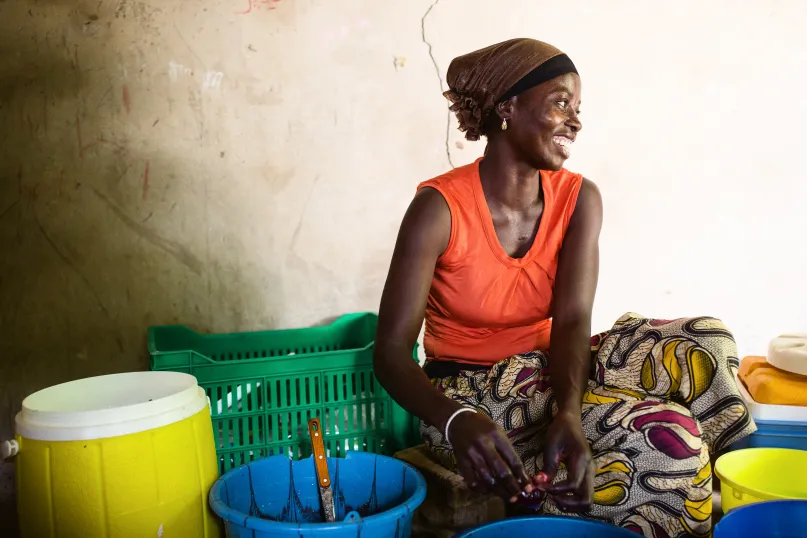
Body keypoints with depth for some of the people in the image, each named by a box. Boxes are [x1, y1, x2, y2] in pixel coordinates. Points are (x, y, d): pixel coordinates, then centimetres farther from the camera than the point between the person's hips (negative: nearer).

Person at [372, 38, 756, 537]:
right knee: (663, 440, -24)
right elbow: (392, 352, -21)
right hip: (471, 397, -5)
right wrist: (457, 422, -41)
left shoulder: (580, 199, -4)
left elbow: (572, 322, -15)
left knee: (701, 343, -16)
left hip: (548, 373, 6)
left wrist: (569, 414, -36)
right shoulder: (441, 208, -19)